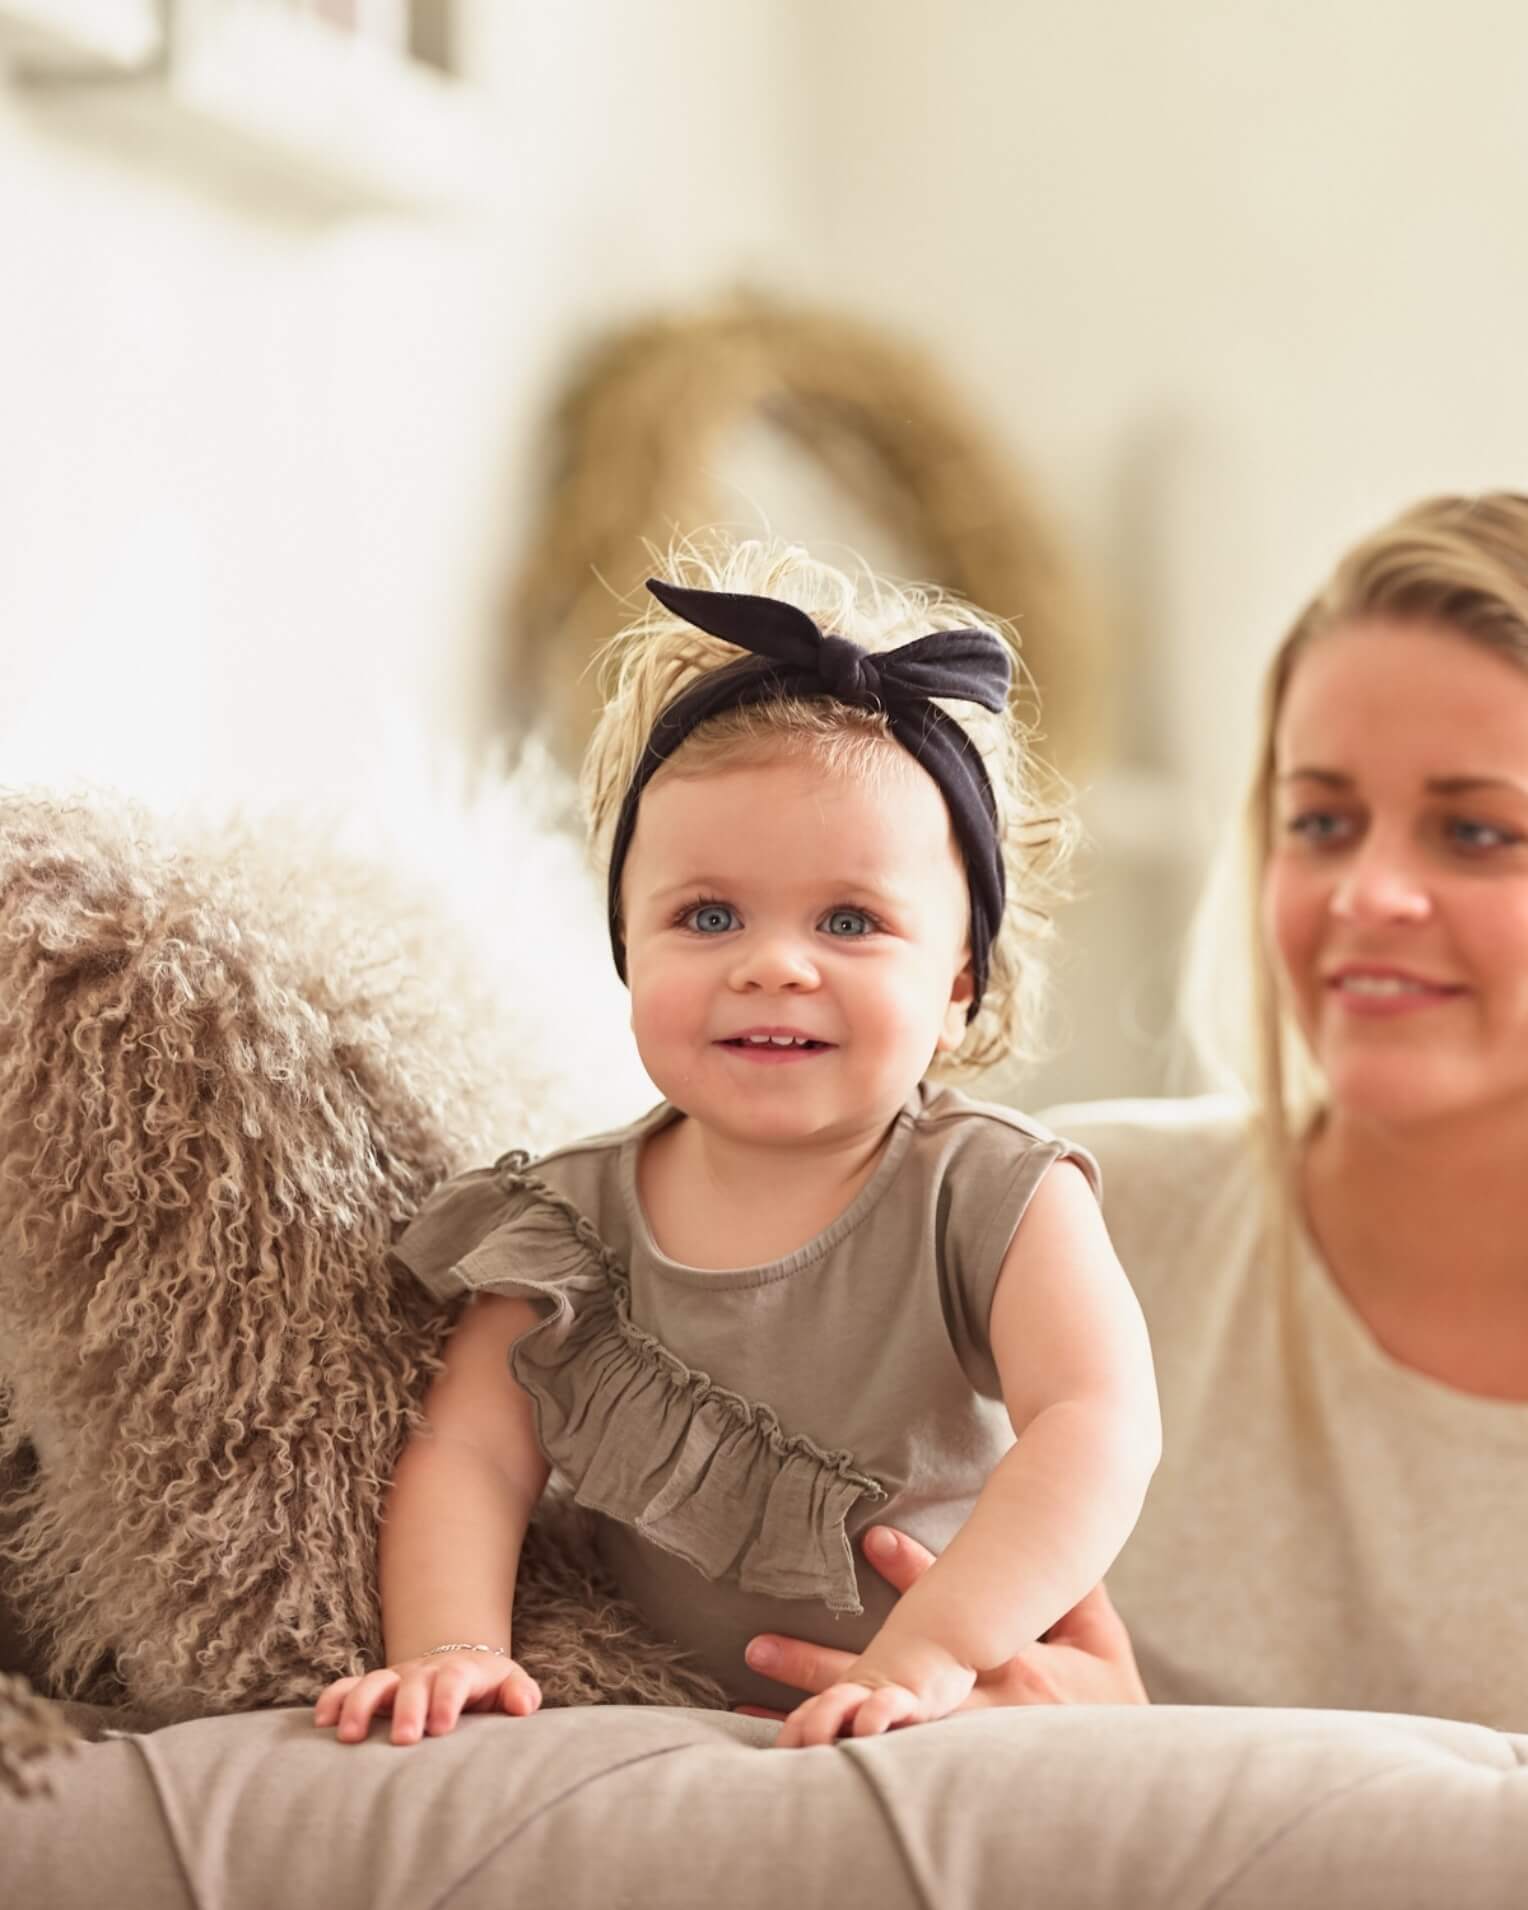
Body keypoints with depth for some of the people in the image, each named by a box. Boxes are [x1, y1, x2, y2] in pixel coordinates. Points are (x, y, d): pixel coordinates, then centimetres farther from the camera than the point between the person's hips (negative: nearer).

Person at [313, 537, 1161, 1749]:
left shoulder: (995, 1202, -8)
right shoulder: (569, 1227, 2)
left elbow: (1098, 1426, -21)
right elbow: (469, 1455, -1)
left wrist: (929, 1652, -34)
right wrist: (449, 1646, -21)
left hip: (973, 1721, -1)